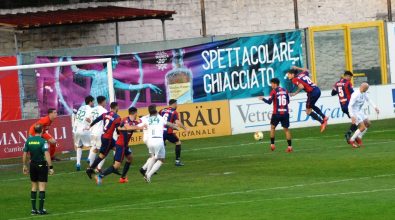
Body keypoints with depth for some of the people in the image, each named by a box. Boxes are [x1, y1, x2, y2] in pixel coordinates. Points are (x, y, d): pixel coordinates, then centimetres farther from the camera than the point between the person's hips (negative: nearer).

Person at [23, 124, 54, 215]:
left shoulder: (28, 140, 2)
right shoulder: (43, 141, -13)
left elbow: (25, 154, 5)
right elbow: (47, 155, -20)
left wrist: (24, 166, 16)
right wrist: (51, 167, -18)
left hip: (32, 165, 5)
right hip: (42, 165, -5)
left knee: (34, 187, 13)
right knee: (42, 188, -1)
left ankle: (33, 209, 14)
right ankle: (41, 209, -3)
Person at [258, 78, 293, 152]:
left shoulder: (273, 91, -7)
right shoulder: (285, 91, 8)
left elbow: (269, 102, -12)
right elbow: (288, 101, 17)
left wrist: (263, 99, 4)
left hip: (277, 113, -3)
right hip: (285, 113, 3)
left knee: (272, 127, 17)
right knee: (286, 129, 7)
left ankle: (272, 144, 14)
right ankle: (290, 146, -1)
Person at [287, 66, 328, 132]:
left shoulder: (295, 80, -7)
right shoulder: (302, 74, 15)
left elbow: (301, 86, -23)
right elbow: (306, 70, 38)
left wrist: (295, 93, -13)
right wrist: (297, 68, 41)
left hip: (312, 93, -9)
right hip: (317, 90, 9)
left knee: (308, 111, 6)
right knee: (311, 106, 33)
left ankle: (322, 122, 4)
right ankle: (324, 117, 28)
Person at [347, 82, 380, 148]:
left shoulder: (364, 93, -1)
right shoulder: (355, 95, -28)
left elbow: (368, 100, 17)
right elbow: (350, 106, -27)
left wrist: (375, 107, 12)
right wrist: (352, 117, -32)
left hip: (360, 111, 9)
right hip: (355, 112, -9)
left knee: (368, 124, 13)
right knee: (362, 127, -11)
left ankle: (358, 138, 24)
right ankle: (351, 140, 4)